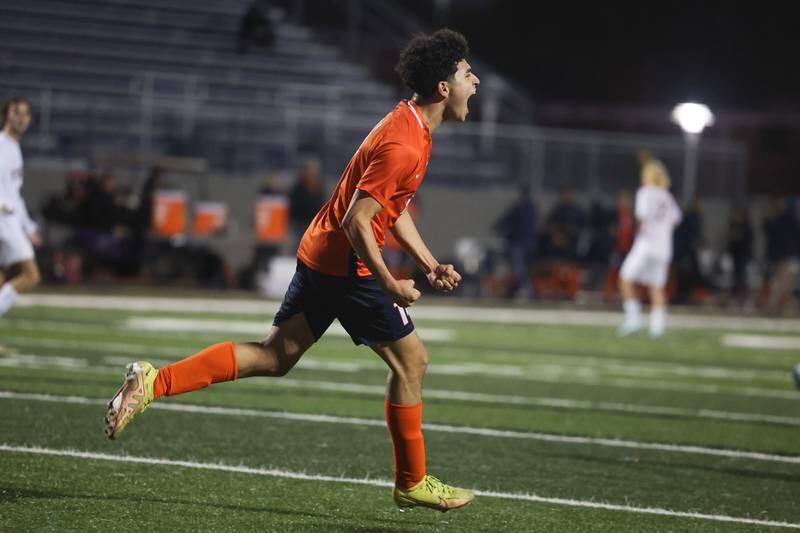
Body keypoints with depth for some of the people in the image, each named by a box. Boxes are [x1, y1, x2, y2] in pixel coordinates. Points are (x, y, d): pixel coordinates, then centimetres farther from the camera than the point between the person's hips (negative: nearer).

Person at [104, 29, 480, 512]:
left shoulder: (413, 124, 12)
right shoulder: (403, 145, -21)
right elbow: (357, 222, -24)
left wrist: (430, 263, 16)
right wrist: (389, 284, -19)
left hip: (320, 255, 10)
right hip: (347, 265, -10)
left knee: (274, 356, 10)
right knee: (411, 359, 2)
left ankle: (154, 381, 4)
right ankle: (413, 483, 13)